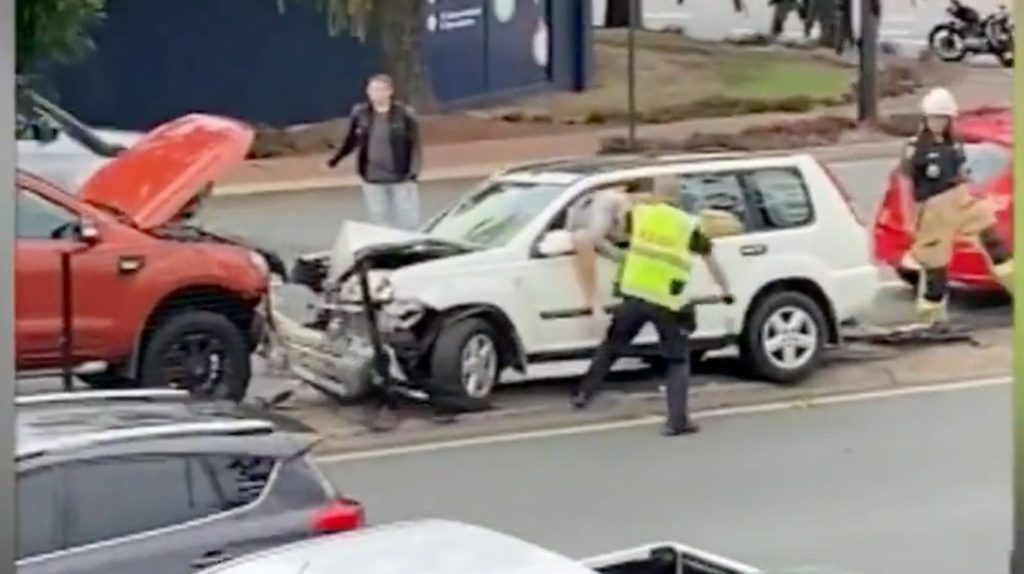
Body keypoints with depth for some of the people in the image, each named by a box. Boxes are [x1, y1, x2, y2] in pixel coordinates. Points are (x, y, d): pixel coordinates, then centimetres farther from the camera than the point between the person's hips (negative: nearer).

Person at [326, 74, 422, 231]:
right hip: (373, 180, 2)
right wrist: (335, 159, 6)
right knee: (381, 223, 11)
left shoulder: (405, 115, -10)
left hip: (401, 178, -2)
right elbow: (351, 141, 11)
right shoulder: (359, 114, -2)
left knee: (408, 223, 3)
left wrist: (413, 173, -16)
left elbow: (414, 146, -8)